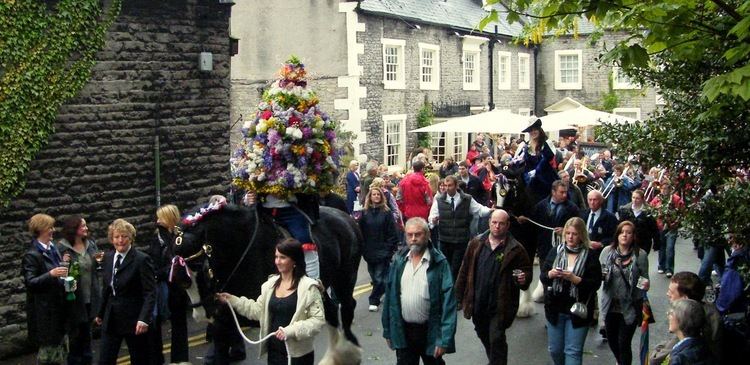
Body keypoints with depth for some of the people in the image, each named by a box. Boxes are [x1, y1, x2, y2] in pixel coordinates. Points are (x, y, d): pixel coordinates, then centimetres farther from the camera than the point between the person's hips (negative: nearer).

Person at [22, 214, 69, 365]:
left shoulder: (53, 249, 10)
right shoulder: (32, 255, -12)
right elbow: (30, 283, -19)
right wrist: (51, 274, -31)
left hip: (58, 307, 8)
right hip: (44, 311, -8)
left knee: (61, 349, 13)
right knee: (48, 348, -1)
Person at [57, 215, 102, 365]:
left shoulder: (91, 244, 5)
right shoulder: (62, 248, -13)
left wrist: (99, 260, -7)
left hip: (91, 297, 6)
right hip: (74, 298, -6)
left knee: (87, 330, 19)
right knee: (75, 332, 7)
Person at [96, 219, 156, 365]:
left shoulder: (142, 260, -12)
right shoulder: (108, 258, 8)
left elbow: (150, 292, -16)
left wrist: (144, 319, -26)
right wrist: (100, 313, 22)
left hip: (133, 320, -5)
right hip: (111, 320, 5)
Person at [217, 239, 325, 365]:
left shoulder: (308, 287, -11)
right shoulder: (270, 284, 8)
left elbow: (318, 319, -15)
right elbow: (259, 311, 12)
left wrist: (291, 330, -24)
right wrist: (233, 300, 5)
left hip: (298, 354, -5)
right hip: (274, 351, 6)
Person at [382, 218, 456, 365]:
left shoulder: (439, 263, -11)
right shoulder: (399, 260, 1)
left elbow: (448, 302, -15)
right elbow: (390, 296, 6)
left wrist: (445, 339, -19)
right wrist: (387, 330, 5)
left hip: (430, 331, -3)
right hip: (403, 331, 3)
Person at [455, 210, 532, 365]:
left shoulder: (515, 249, -8)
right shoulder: (476, 243, 2)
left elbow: (527, 270, 2)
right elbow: (464, 271, 6)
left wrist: (523, 279, -22)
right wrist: (459, 297, 5)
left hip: (500, 306, -4)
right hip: (478, 304, 5)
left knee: (496, 340, -8)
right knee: (484, 336, 21)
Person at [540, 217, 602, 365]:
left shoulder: (590, 256, -6)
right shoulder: (555, 252, 4)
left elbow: (595, 284, -10)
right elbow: (542, 277, 5)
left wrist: (574, 278, -23)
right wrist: (550, 274, -17)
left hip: (577, 310, -4)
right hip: (555, 309, 4)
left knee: (573, 351, -3)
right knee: (555, 350, 13)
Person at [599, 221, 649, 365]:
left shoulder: (641, 255, -8)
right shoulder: (607, 251, -3)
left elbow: (644, 277, 1)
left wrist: (645, 284, -20)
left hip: (629, 308, -3)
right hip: (610, 305, 3)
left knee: (624, 344, -1)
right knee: (612, 341, 18)